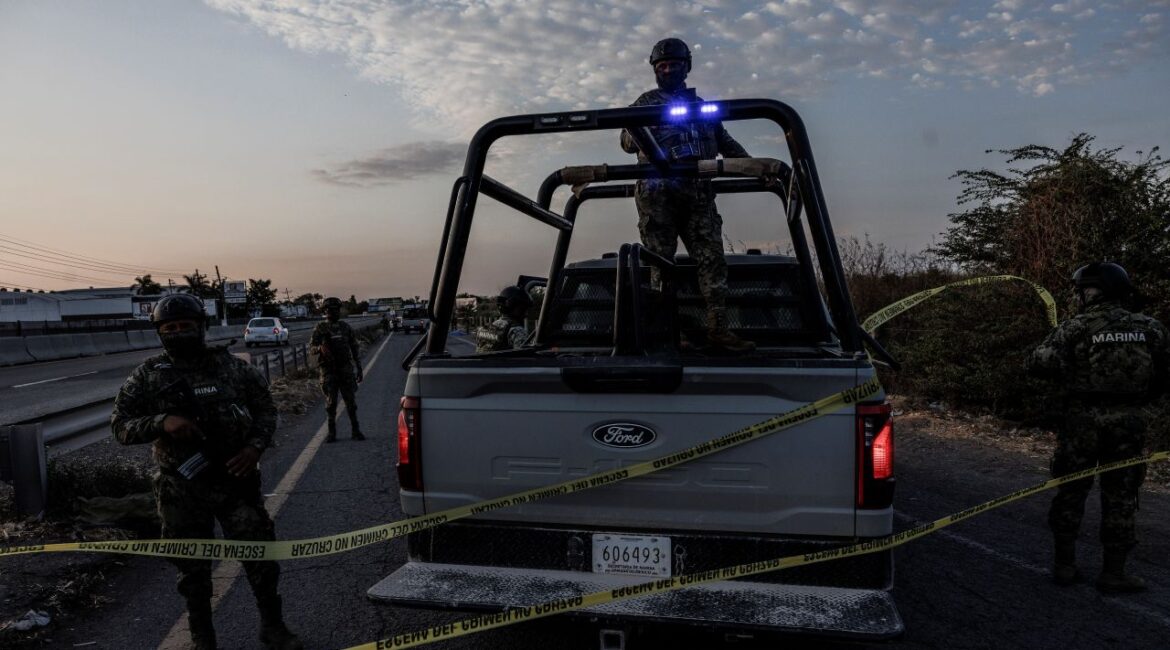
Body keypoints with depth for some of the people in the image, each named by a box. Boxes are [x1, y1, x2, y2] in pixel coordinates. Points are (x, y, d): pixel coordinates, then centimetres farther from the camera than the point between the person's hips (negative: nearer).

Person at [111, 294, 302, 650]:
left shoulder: (232, 366, 1)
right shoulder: (148, 375, -1)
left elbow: (265, 408, 8)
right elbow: (121, 425, -3)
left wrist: (255, 447, -8)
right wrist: (162, 422, -21)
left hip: (236, 479, 1)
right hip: (182, 491, 0)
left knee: (260, 554, 5)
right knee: (193, 567, 12)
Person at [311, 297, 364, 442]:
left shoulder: (345, 327, 10)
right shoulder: (320, 328, 3)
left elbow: (354, 347, 14)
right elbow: (312, 346, -2)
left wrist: (359, 368, 10)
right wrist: (320, 348, -26)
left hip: (346, 369, 2)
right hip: (328, 370, -2)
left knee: (351, 401, 2)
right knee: (330, 402, 1)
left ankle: (356, 430, 9)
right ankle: (331, 433, 9)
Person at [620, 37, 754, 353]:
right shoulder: (647, 102, 14)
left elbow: (726, 143, 27)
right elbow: (626, 140, 6)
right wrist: (635, 138, -16)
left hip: (698, 195, 4)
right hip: (658, 195, -3)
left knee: (712, 259, -6)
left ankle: (718, 328, -6)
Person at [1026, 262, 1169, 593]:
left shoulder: (1076, 327, -8)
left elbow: (1039, 363, -16)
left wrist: (1065, 372, 5)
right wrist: (1140, 397, 19)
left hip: (1083, 417, -2)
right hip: (1129, 419, 2)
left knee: (1071, 492, 11)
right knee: (1120, 497, 10)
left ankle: (1064, 564, 18)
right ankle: (1113, 573, 13)